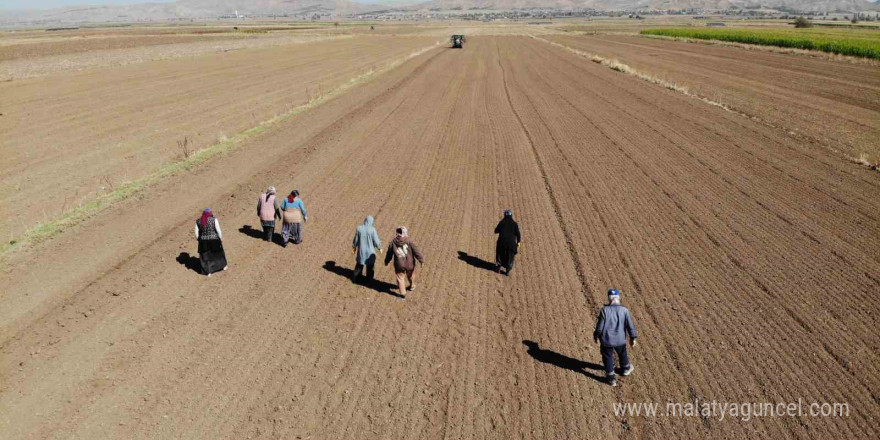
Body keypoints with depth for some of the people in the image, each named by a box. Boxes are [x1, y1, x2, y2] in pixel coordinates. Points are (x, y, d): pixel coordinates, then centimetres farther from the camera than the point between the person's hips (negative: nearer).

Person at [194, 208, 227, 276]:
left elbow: (196, 233, 1)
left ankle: (208, 272, 17)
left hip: (203, 241, 2)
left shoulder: (198, 221, -3)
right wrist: (221, 239, 0)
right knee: (218, 251, 22)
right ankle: (223, 266, 35)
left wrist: (199, 240, 14)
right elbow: (218, 230, -12)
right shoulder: (214, 220, -12)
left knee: (205, 256, 15)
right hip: (214, 240, -2)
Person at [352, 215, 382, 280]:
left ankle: (355, 277, 31)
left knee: (359, 264, 21)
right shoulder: (372, 230, -19)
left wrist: (354, 247, 15)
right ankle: (369, 279, 29)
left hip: (361, 251, 2)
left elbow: (356, 239, -1)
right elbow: (376, 241, -13)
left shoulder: (359, 228, -12)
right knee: (370, 266, 17)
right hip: (370, 251, -2)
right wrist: (380, 248, 5)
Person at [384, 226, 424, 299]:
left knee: (400, 278, 17)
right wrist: (422, 260, -1)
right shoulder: (409, 242, -19)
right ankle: (412, 286, 50)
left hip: (399, 265, 0)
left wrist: (387, 261, 16)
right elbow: (417, 252, -14)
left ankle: (403, 293, 18)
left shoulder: (393, 242, -13)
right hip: (409, 264, 0)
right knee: (411, 275, 27)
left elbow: (389, 253, 0)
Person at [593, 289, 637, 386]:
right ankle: (626, 368, 53)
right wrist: (633, 338, 6)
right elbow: (630, 325, -7)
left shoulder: (604, 310, -16)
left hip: (606, 340, -2)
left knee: (607, 357, 16)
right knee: (622, 354, 29)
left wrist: (596, 335, 5)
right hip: (620, 340, 2)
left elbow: (599, 326, -12)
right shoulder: (624, 310, -10)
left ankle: (611, 378, 23)